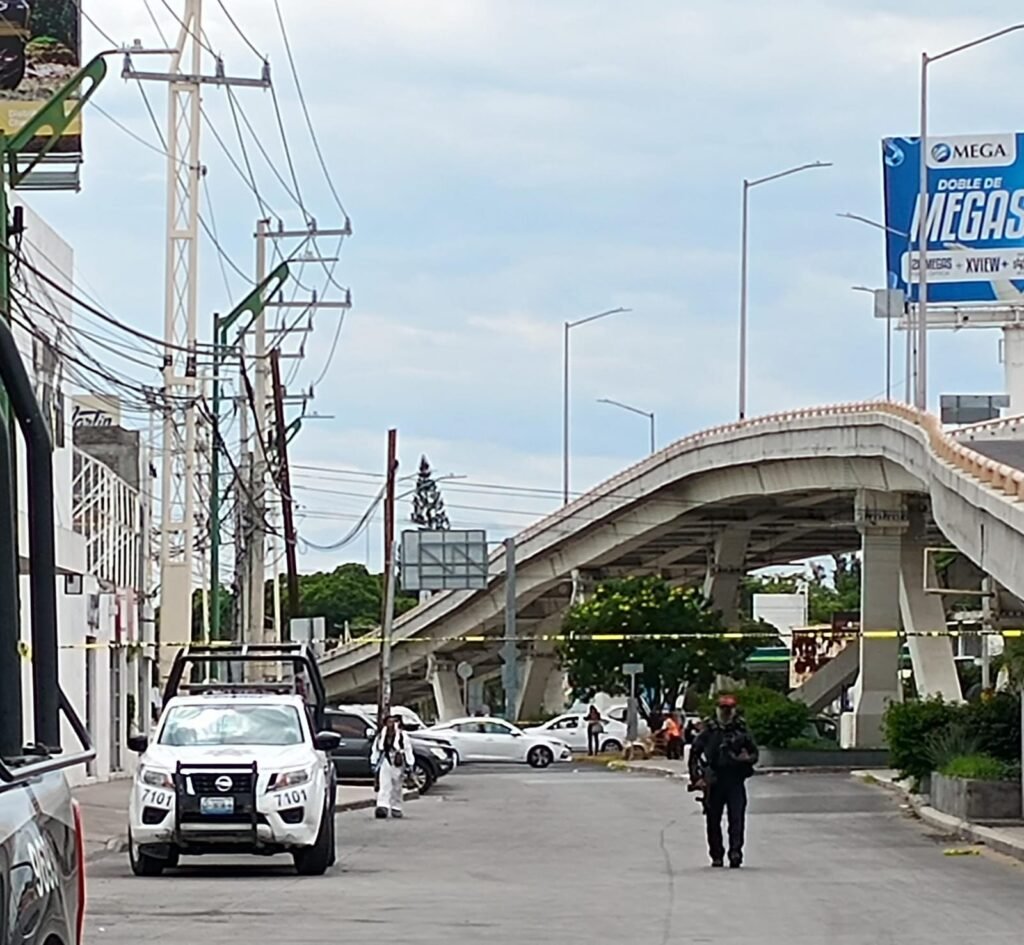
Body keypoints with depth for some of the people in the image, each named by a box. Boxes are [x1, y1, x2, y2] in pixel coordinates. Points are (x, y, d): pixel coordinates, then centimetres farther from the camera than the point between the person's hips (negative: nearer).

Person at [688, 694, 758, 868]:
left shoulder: (742, 731, 6)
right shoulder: (709, 731, 6)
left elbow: (754, 754, 13)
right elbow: (694, 754, 10)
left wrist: (747, 759, -11)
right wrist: (696, 777, 1)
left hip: (735, 780, -1)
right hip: (713, 781, 1)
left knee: (737, 818, -13)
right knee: (713, 820, 5)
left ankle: (736, 852, -17)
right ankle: (716, 855, 15)